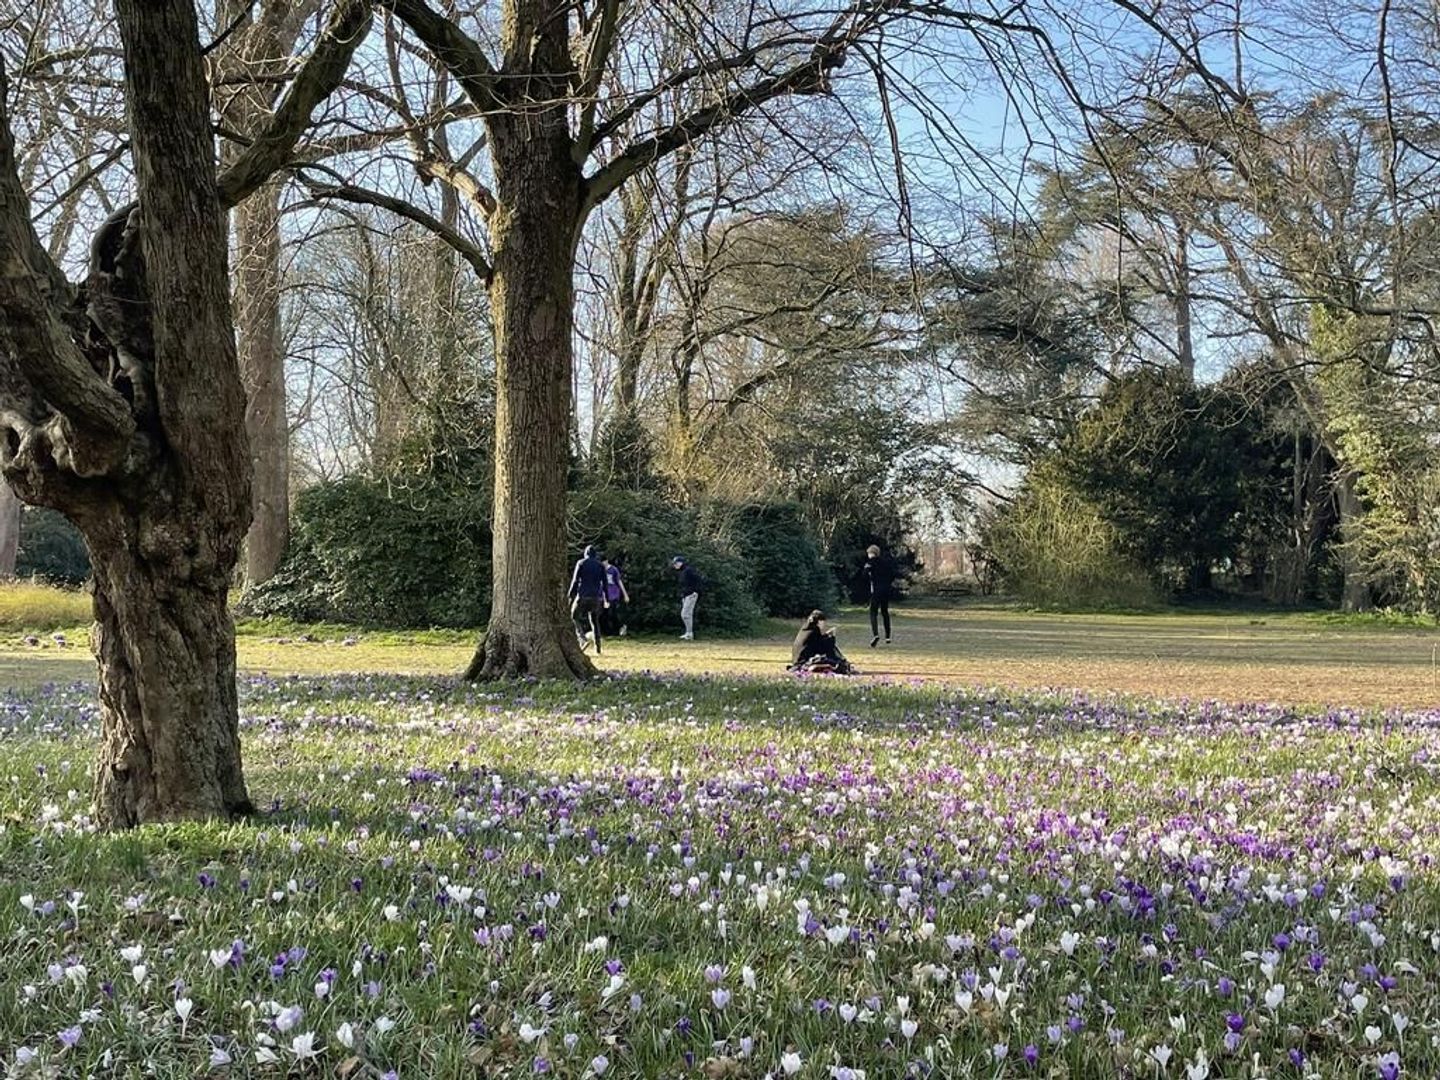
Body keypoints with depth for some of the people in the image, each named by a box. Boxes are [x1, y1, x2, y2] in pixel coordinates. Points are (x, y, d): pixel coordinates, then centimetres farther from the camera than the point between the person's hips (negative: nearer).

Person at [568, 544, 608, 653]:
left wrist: (571, 596, -1)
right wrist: (605, 600, 10)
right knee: (595, 621, 12)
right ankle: (597, 648, 5)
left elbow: (575, 580, -4)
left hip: (583, 596, -3)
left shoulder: (581, 563, 2)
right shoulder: (600, 565, 11)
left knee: (575, 617, 8)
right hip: (597, 597, 4)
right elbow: (604, 583, 8)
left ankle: (582, 637, -17)